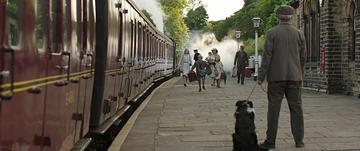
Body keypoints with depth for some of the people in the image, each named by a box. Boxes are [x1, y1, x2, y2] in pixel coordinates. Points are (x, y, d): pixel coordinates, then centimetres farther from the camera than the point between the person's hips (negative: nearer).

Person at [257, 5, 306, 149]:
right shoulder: (299, 34, 5)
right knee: (296, 108, 7)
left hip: (276, 76, -2)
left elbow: (267, 55, -9)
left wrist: (261, 76, -6)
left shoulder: (271, 33, -4)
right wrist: (301, 76, 20)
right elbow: (303, 58, 9)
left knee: (273, 108, -1)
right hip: (294, 76, 2)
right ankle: (299, 140, 10)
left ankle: (270, 141, 0)